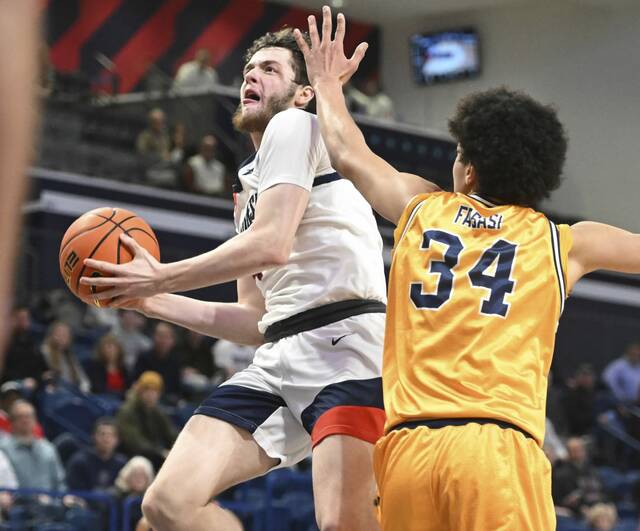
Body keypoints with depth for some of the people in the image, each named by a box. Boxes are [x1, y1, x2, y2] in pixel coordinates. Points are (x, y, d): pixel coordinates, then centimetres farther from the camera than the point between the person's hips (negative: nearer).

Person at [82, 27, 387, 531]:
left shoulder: (295, 126, 3)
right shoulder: (249, 187, 29)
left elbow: (271, 245, -12)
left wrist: (161, 278, -3)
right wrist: (151, 301, 21)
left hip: (343, 342, -9)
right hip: (279, 354, 9)